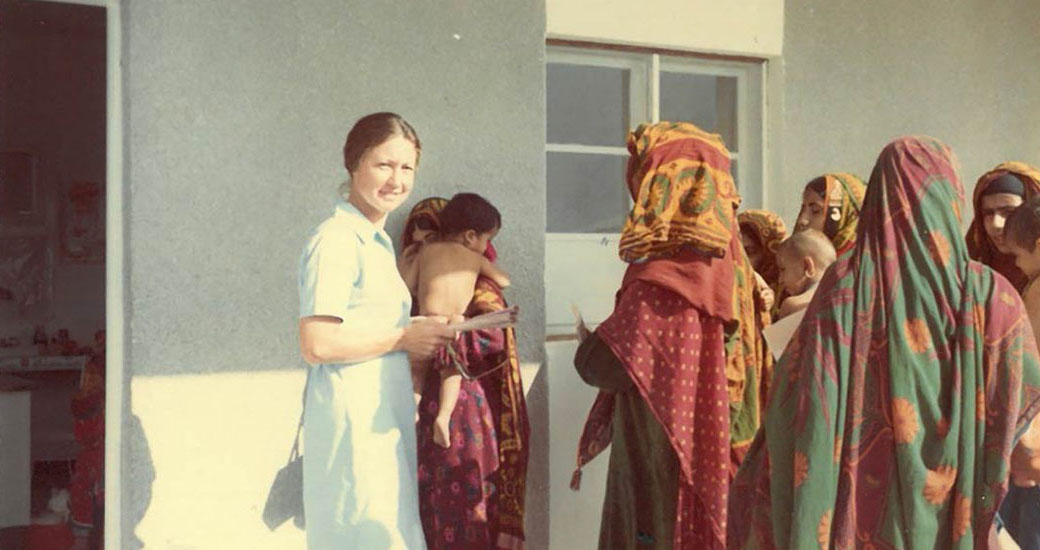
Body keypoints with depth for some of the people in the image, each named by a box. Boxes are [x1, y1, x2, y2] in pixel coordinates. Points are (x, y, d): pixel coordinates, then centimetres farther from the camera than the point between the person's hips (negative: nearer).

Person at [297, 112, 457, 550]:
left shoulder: (377, 241, 16)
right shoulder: (336, 240, -13)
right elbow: (316, 344, -20)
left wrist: (426, 335, 8)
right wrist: (403, 338, -13)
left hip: (385, 418, 9)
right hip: (353, 419, -9)